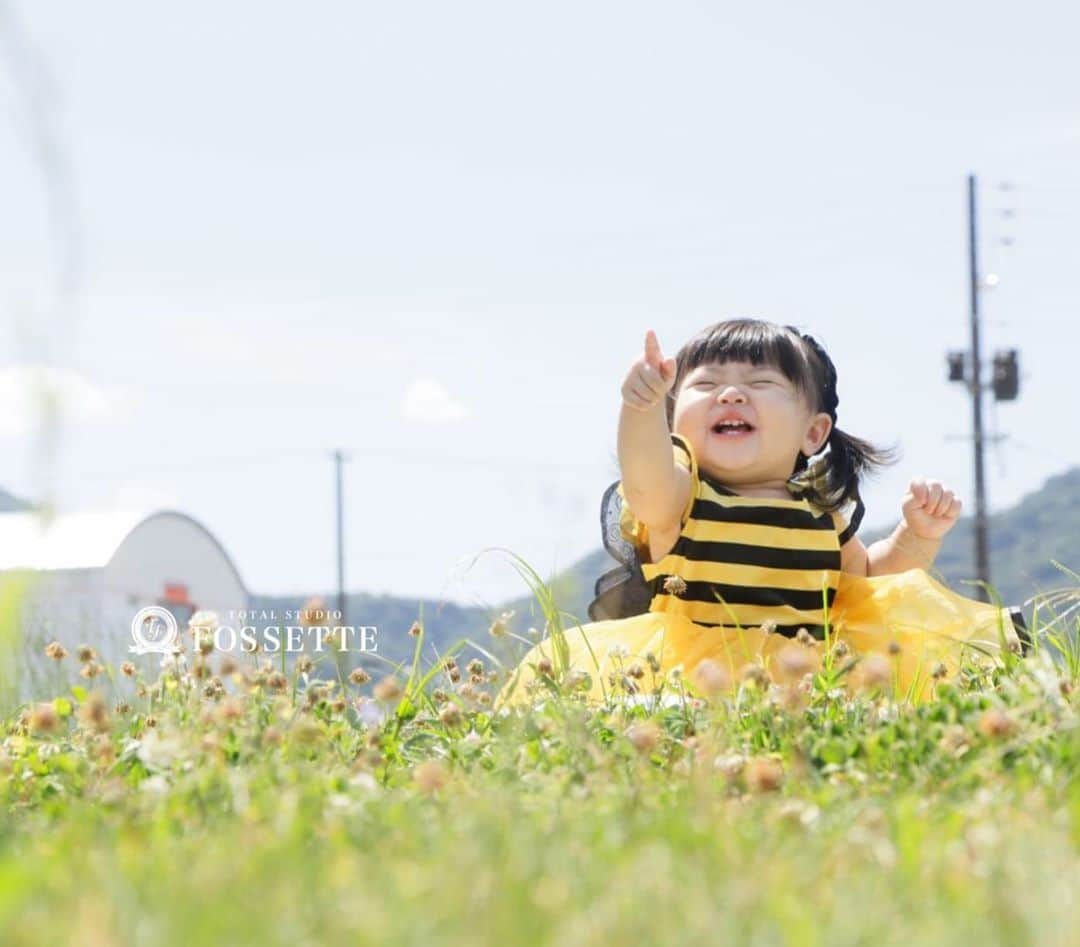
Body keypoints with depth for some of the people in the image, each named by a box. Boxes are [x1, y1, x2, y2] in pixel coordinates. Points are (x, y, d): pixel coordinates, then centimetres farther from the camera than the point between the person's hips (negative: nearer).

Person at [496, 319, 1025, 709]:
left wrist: (918, 536, 10)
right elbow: (647, 486, -25)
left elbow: (868, 576, 30)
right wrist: (642, 408, -44)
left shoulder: (821, 513, 14)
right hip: (693, 668, -3)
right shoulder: (680, 495, 0)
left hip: (807, 665, 3)